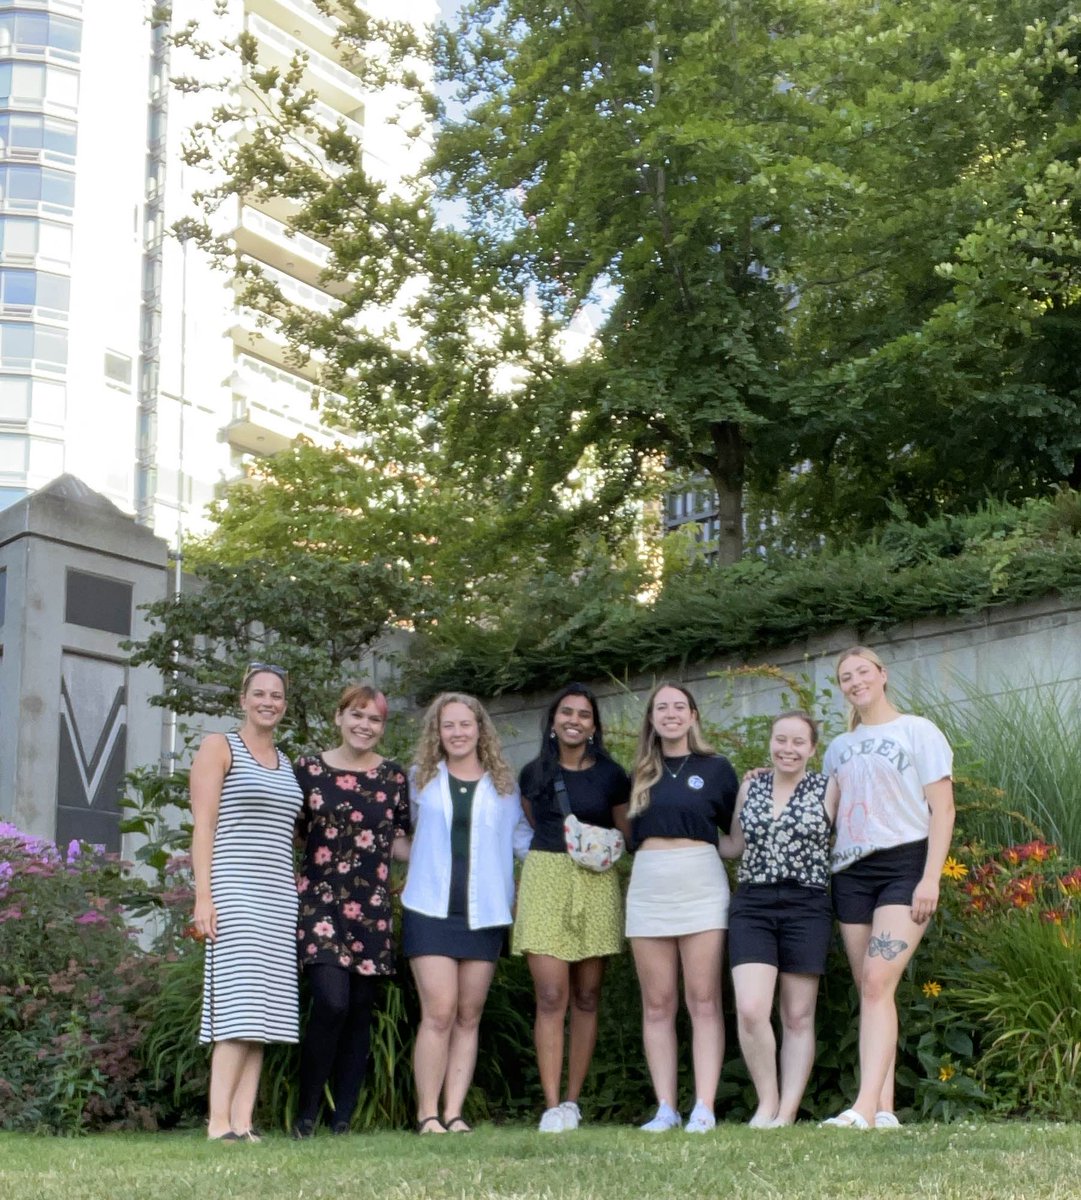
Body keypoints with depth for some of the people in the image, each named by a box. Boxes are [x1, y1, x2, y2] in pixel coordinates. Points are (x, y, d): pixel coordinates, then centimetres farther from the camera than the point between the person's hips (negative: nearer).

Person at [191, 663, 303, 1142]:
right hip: (232, 891, -6)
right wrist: (203, 896, -13)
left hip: (278, 898, 6)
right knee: (239, 1008, -15)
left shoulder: (286, 764, 20)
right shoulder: (218, 747, 3)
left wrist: (298, 902, 12)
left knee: (261, 1015, 0)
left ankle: (243, 1123, 0)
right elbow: (203, 827, -5)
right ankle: (219, 1123, -13)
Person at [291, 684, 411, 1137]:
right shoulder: (308, 770, 4)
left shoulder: (393, 777, 10)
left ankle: (342, 1121, 12)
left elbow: (398, 843, 15)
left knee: (360, 1011, 3)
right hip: (319, 900, -3)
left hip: (372, 908, 3)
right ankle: (306, 1116, -2)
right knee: (332, 1002, -16)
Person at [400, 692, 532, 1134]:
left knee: (468, 1016, 3)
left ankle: (454, 1113, 7)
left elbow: (523, 838, 13)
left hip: (484, 913, 2)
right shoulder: (421, 779, 10)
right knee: (439, 1012, -11)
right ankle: (428, 1113, -4)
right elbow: (404, 833, 20)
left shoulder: (502, 785, 11)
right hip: (431, 910, -2)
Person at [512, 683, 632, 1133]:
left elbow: (627, 835, 13)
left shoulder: (611, 775, 6)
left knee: (586, 998, 3)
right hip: (545, 880, 0)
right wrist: (556, 847, 10)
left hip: (596, 885, 0)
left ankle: (572, 1101, 11)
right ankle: (551, 1106, -10)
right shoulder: (534, 772, 8)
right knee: (551, 997, -9)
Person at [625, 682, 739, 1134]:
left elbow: (736, 831, 9)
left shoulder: (716, 768, 8)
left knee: (703, 1001, -5)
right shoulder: (641, 774, 16)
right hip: (648, 888, 3)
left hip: (701, 885, -3)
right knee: (657, 1005, 1)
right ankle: (665, 1108, 4)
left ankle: (704, 1108, -6)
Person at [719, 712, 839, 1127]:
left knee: (798, 1018, 3)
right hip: (752, 906, 2)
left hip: (806, 907, -2)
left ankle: (786, 1113, 9)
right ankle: (766, 1100, 5)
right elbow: (735, 846, 18)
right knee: (750, 1011, -13)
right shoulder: (750, 787, 11)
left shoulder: (828, 789, 3)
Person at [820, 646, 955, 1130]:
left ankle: (865, 1106, -27)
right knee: (869, 990, 1)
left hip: (904, 864, -5)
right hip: (850, 872, 6)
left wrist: (930, 878, -12)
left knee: (878, 982, -19)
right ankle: (884, 1109, 1)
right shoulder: (839, 748, 18)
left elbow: (941, 808, -4)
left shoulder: (917, 731, 2)